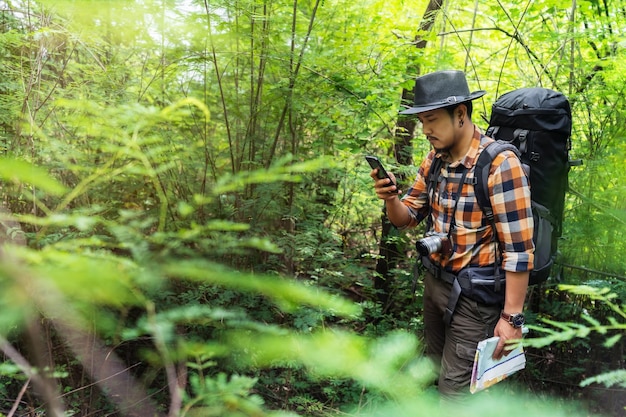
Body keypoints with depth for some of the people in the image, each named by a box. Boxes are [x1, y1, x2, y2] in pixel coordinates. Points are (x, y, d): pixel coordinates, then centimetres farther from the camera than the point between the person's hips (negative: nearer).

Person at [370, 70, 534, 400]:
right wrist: (390, 198, -16)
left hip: (474, 294, -7)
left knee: (455, 389, 4)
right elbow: (406, 219, 6)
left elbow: (519, 249, -22)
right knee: (436, 369, 25)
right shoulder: (434, 159, 0)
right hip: (434, 281, 8)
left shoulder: (500, 164, -23)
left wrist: (512, 317, -20)